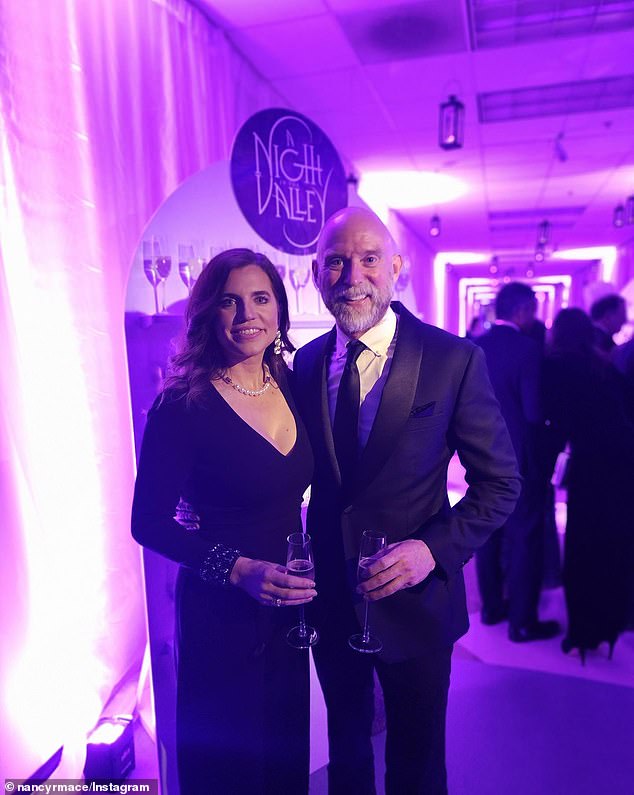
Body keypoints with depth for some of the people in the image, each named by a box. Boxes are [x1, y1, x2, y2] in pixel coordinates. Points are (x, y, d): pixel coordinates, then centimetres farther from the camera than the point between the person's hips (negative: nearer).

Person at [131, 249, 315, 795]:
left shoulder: (291, 386, -1)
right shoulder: (184, 407, -19)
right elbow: (149, 523, -15)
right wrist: (238, 569, -25)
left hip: (287, 602, 6)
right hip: (220, 612, -5)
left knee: (287, 745, 25)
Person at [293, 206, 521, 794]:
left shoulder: (455, 359, -15)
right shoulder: (306, 362, -2)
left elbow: (499, 484, -9)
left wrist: (435, 548, -22)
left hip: (413, 601, -3)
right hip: (329, 600, 4)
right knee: (345, 745, 28)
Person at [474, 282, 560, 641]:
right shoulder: (528, 348, -17)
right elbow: (535, 412, -21)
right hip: (519, 459, -6)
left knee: (489, 534, 17)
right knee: (526, 539, 7)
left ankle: (492, 606, 31)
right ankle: (522, 621, 19)